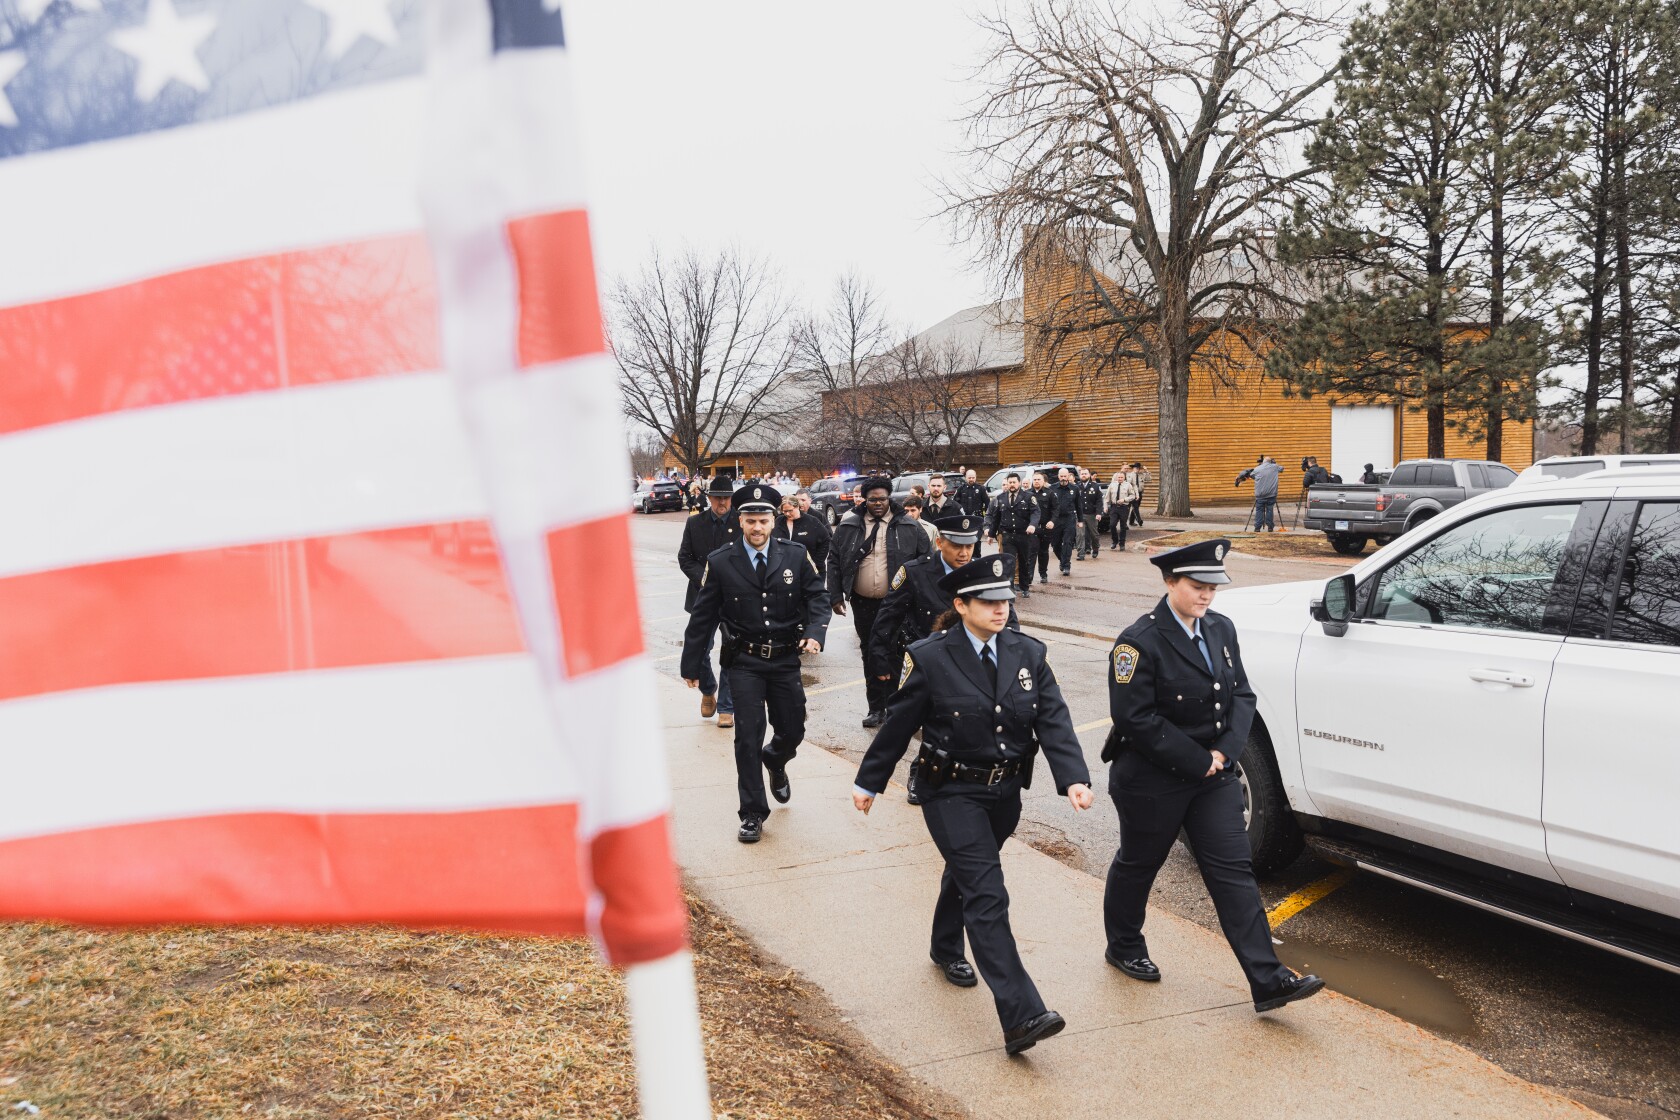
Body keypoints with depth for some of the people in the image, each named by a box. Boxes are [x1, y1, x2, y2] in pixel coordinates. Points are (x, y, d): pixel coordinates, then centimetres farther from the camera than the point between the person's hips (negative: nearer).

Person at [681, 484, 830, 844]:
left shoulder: (796, 555, -3)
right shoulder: (720, 562, -5)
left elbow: (818, 596, 0)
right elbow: (703, 617, 0)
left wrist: (815, 632, -20)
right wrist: (691, 666, 3)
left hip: (785, 660, 2)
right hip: (743, 662, -2)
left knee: (792, 731, 10)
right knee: (748, 736, -4)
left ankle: (775, 762, 48)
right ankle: (753, 813, 9)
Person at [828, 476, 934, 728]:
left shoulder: (908, 528, -2)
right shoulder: (849, 526, 2)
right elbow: (834, 561, 5)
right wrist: (836, 596, 1)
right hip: (863, 604, 2)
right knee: (870, 655, 11)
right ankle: (876, 707, 23)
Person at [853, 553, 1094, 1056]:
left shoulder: (1029, 654, -3)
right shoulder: (930, 659, -15)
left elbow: (1054, 721, -9)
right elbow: (897, 726, -6)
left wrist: (1074, 779, -24)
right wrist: (868, 783, 2)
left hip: (1005, 792, 5)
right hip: (952, 794, -5)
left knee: (965, 874, 26)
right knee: (987, 896, -13)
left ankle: (946, 949, 53)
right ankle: (1021, 1017, -16)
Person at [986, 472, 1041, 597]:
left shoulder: (1028, 497, -1)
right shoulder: (1000, 498, 7)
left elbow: (1035, 512, -12)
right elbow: (995, 516, 11)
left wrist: (1033, 525, -31)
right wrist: (991, 533, 10)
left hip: (1024, 535, 0)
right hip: (1007, 536, 0)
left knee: (1025, 563, 12)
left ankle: (1025, 589, 27)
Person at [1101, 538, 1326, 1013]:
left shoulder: (1221, 629, 3)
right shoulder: (1140, 641, -18)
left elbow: (1242, 694, 6)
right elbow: (1135, 718, -22)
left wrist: (1225, 750, -11)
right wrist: (1197, 761, -19)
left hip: (1214, 774, 5)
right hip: (1152, 779, -5)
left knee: (1234, 871, 2)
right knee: (1138, 865, 14)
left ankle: (1267, 980, 4)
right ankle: (1124, 947, 38)